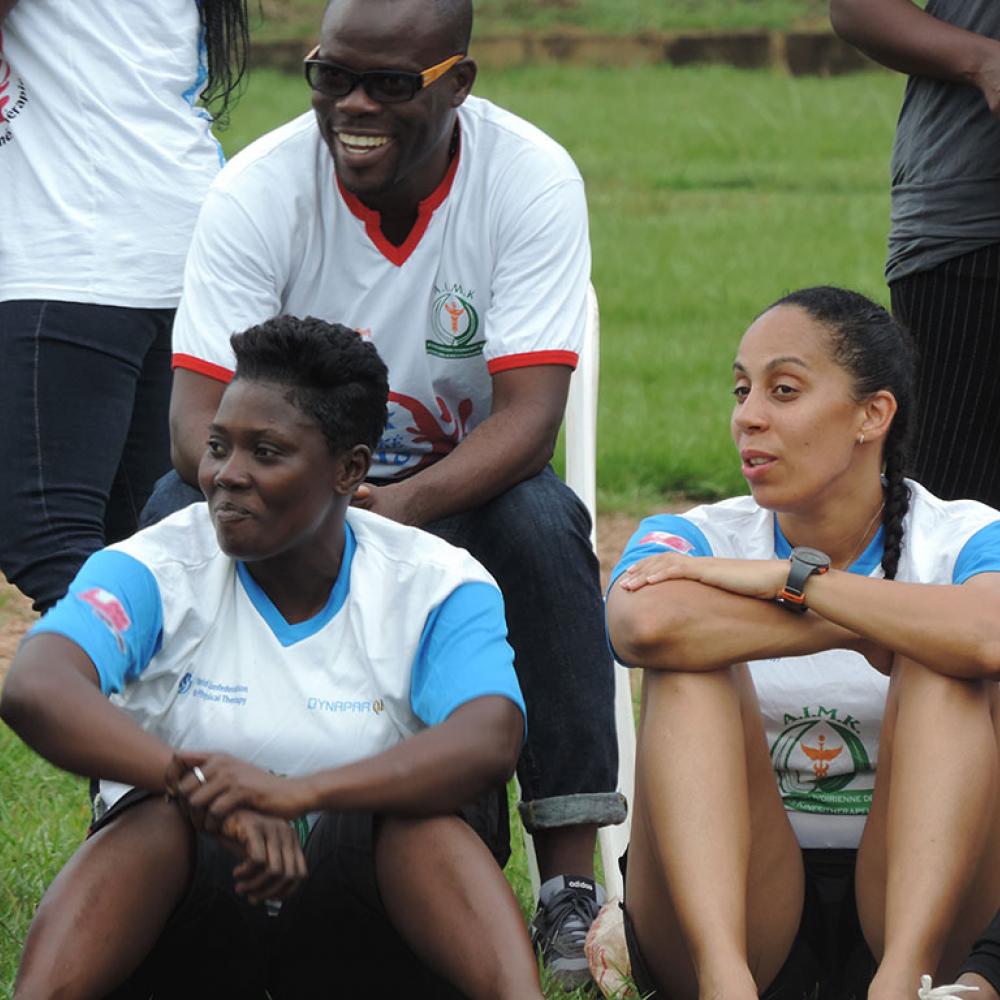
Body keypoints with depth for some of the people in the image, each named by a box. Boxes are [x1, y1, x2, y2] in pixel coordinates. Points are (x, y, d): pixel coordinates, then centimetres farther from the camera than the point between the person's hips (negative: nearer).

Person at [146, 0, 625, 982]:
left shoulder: (534, 181, -19)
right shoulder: (255, 191, -18)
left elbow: (529, 414, -25)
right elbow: (197, 416, -23)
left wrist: (406, 505, -44)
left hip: (461, 486, 0)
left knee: (545, 524, -33)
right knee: (178, 513, -30)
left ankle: (572, 890, -30)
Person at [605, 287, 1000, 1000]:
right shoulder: (695, 540, 3)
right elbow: (646, 624, -25)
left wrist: (791, 579, -19)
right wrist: (855, 630, -19)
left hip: (909, 900, 0)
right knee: (694, 661, -20)